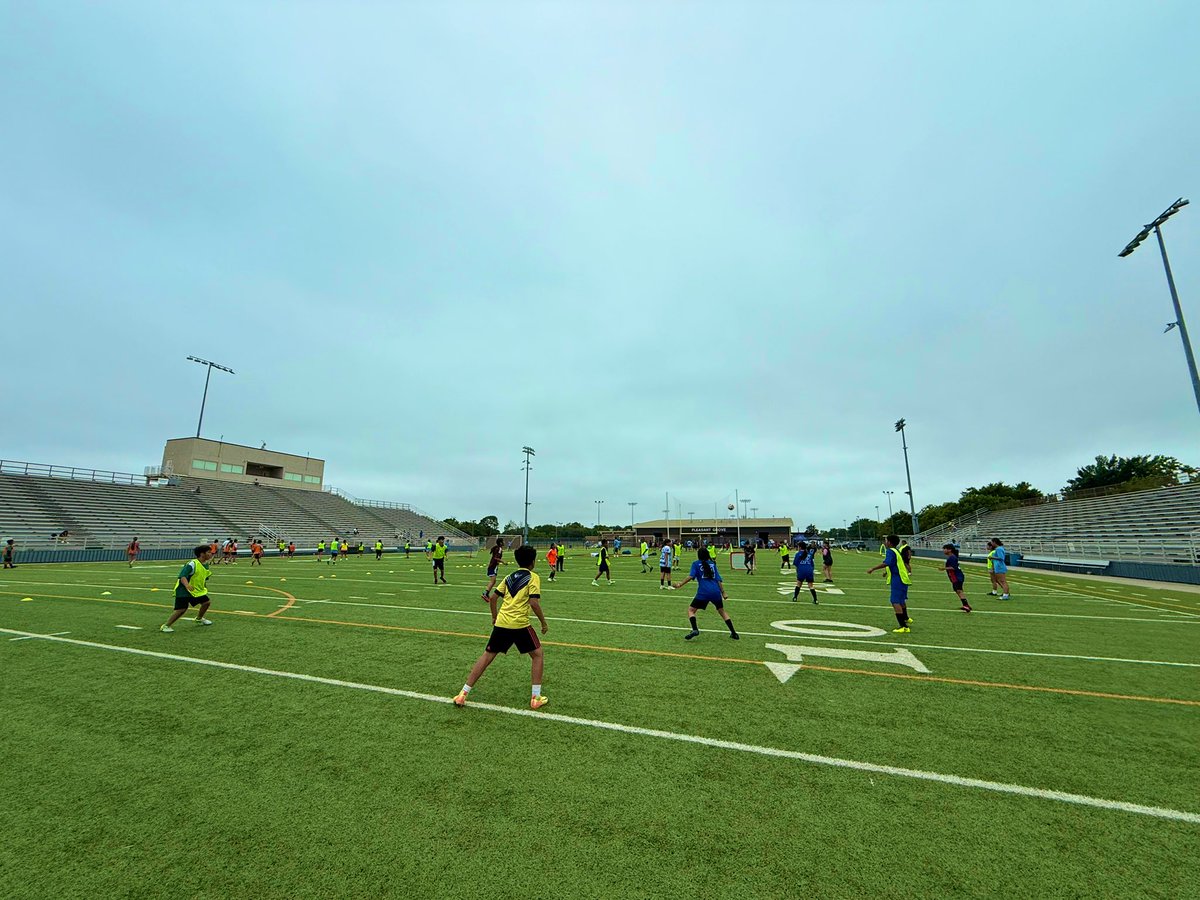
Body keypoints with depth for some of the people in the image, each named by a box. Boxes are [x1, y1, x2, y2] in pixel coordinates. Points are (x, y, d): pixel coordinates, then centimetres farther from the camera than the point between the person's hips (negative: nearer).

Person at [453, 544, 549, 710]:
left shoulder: (509, 577, 14)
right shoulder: (533, 578, -4)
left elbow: (492, 597, 14)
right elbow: (534, 603, -14)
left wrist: (494, 617, 28)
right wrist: (544, 623, -2)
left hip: (501, 623, 5)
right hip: (520, 625, -5)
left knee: (487, 656, 16)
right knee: (538, 655, 12)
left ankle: (463, 694, 17)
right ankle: (536, 698, 10)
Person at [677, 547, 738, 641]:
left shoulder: (696, 564, 7)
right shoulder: (712, 564, 18)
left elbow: (691, 576, -7)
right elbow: (718, 579, 14)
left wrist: (681, 584, -4)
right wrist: (723, 592, 16)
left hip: (703, 592, -4)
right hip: (716, 591, 4)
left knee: (690, 610, 6)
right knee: (722, 611, 23)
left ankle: (695, 630, -15)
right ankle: (734, 633, 22)